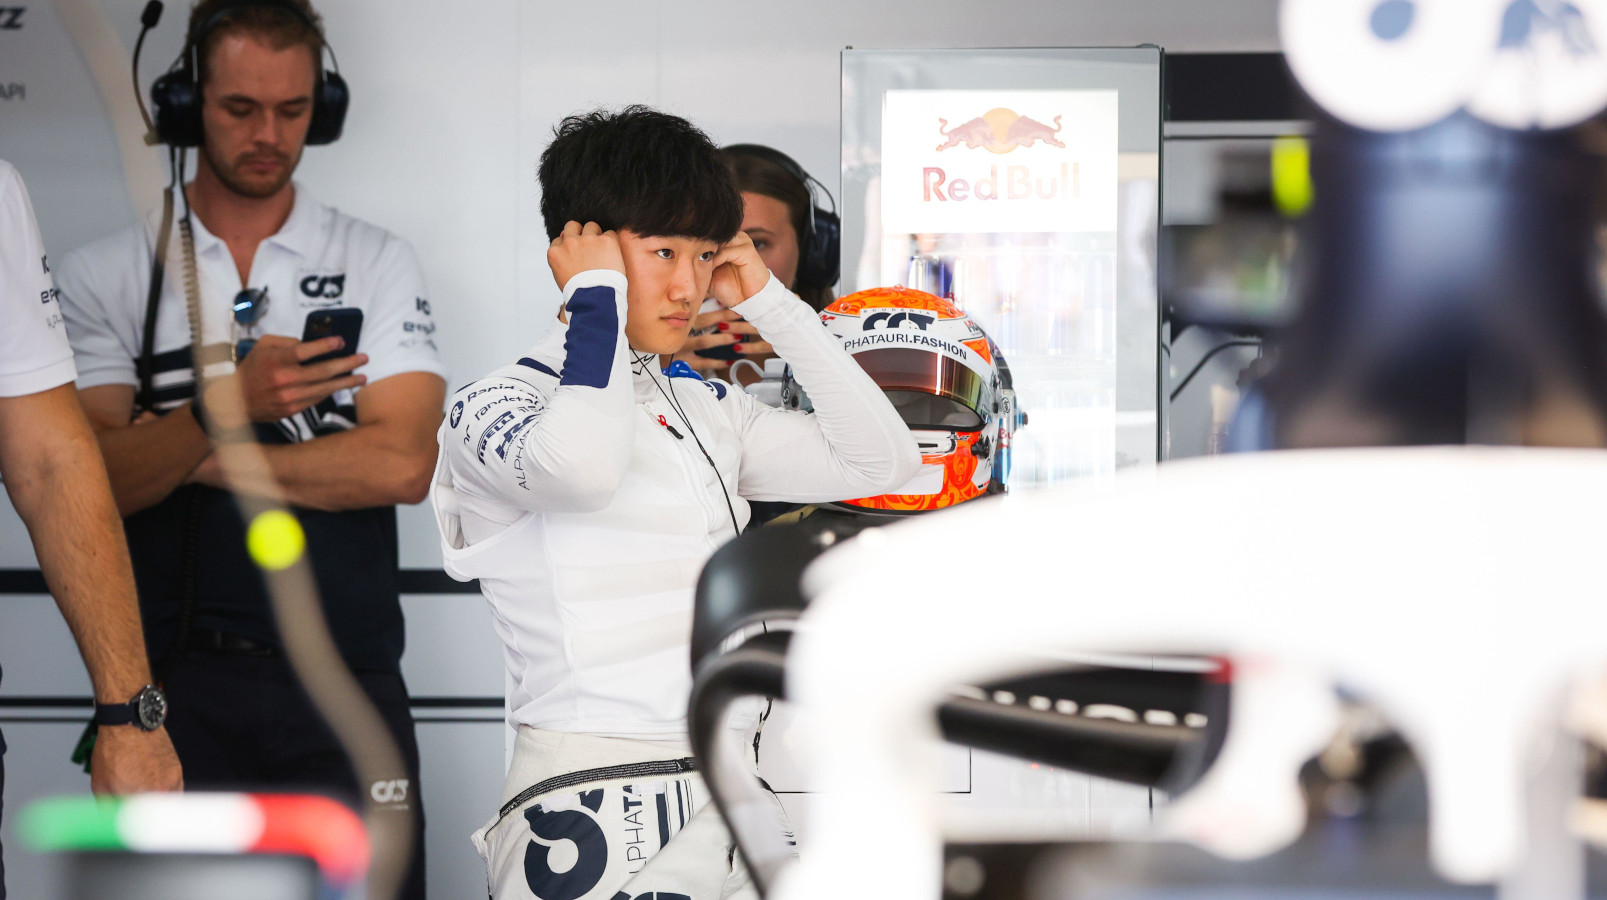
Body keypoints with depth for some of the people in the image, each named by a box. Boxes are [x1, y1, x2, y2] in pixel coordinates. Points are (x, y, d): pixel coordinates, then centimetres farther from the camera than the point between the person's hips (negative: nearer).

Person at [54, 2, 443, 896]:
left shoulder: (379, 265, 7)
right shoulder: (107, 274, 5)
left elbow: (400, 465, -7)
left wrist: (196, 457, -7)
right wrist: (223, 405, -22)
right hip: (174, 679, 0)